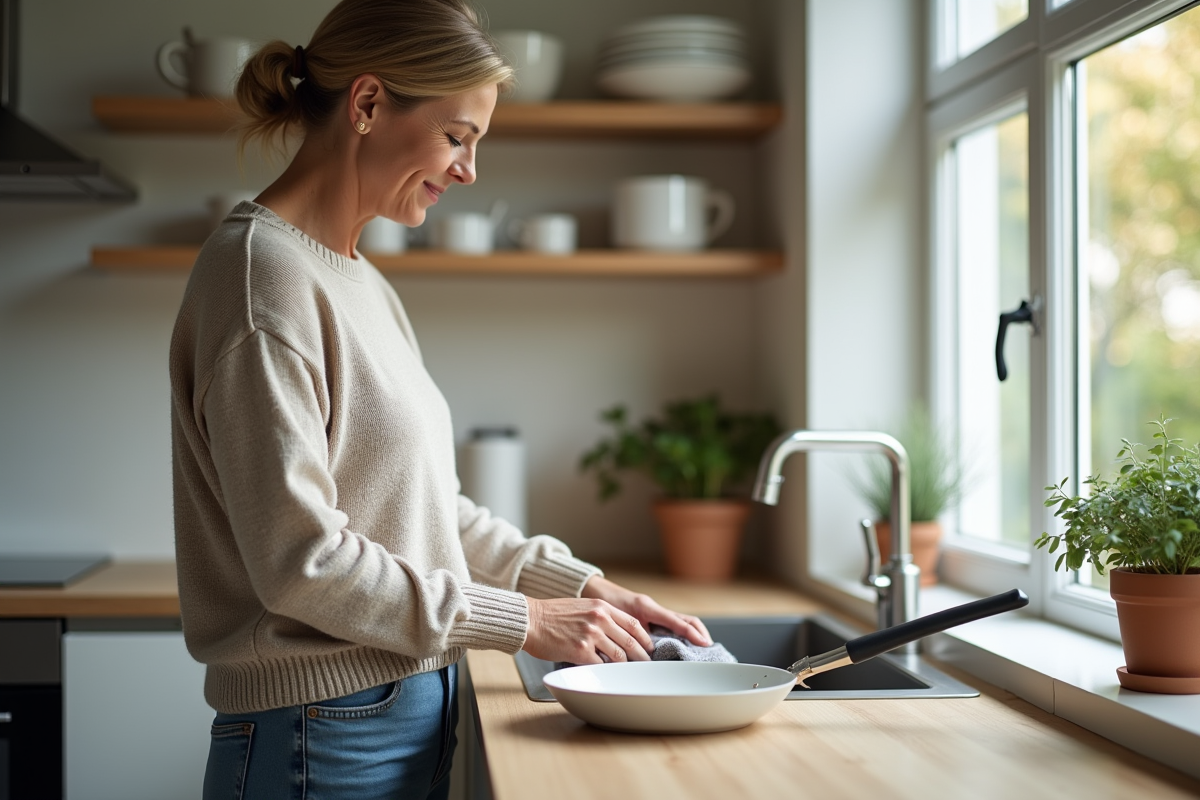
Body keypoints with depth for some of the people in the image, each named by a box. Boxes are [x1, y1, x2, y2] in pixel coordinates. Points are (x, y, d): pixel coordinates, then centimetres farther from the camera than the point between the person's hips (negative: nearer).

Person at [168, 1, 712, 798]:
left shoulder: (362, 283, 12)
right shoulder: (264, 273, -16)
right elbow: (298, 560, -20)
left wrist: (581, 584, 5)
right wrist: (524, 621, -15)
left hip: (412, 719, 8)